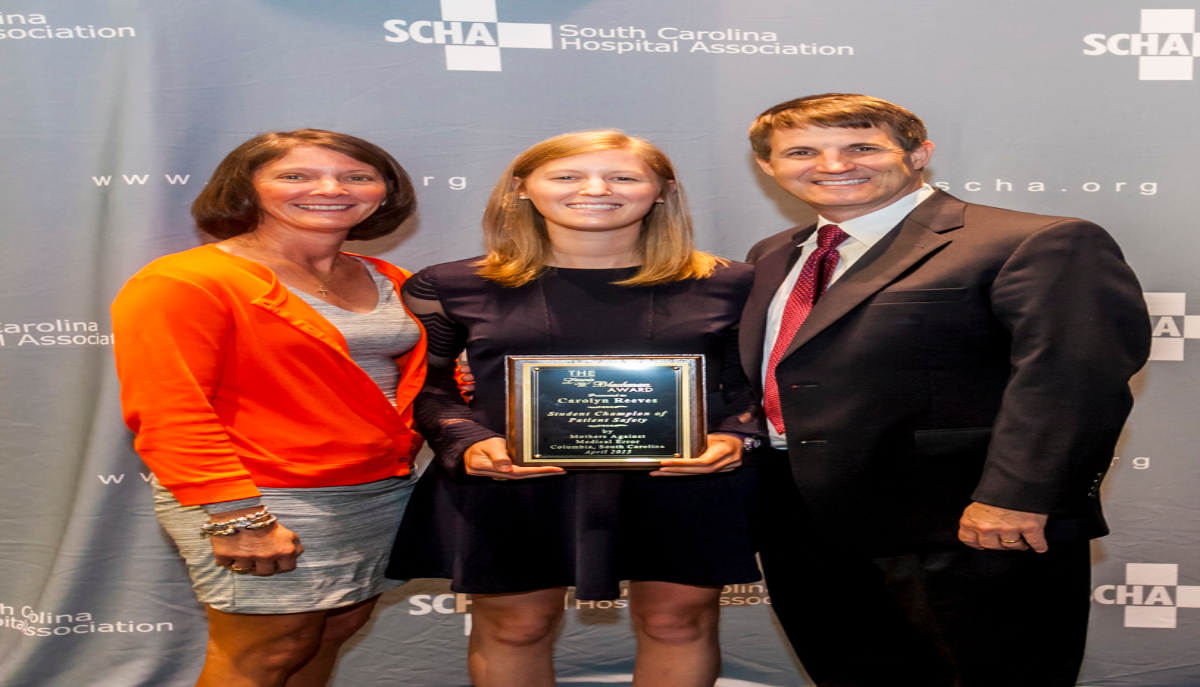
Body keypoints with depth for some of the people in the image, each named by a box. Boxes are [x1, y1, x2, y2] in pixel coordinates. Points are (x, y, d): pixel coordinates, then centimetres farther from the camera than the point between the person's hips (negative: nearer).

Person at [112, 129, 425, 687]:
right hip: (269, 502, -6)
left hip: (381, 491, 7)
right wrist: (237, 517, -21)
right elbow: (167, 413, -16)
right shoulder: (183, 282, -11)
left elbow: (417, 380, 20)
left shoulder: (392, 284, 10)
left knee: (333, 632, 14)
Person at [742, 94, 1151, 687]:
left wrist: (1015, 496, -29)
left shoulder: (1037, 244, -11)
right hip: (800, 522, 8)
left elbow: (1074, 375, -21)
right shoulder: (773, 256, 14)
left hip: (955, 530, -7)